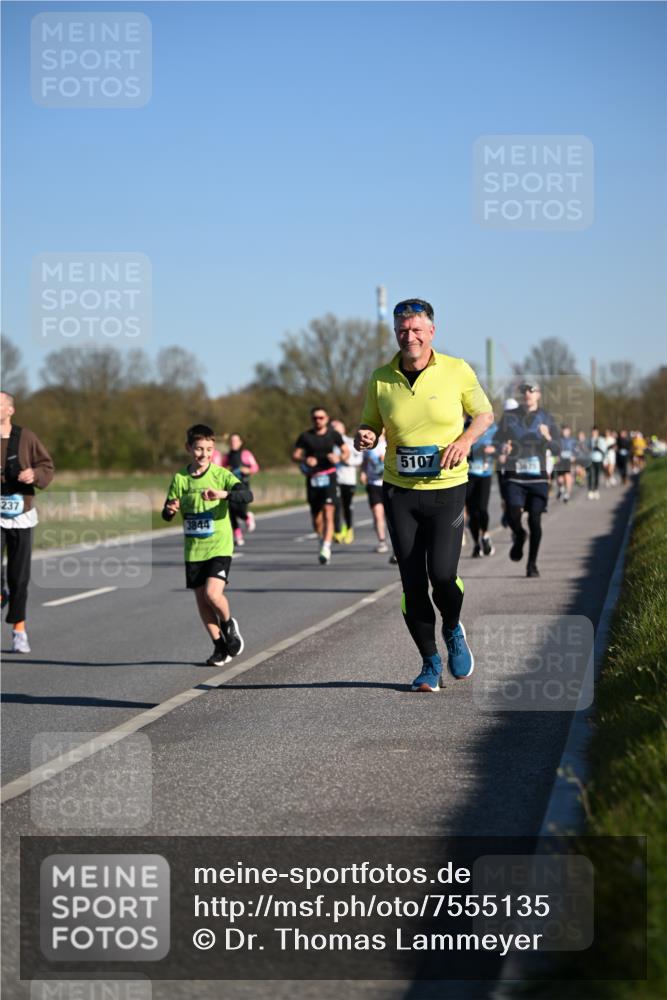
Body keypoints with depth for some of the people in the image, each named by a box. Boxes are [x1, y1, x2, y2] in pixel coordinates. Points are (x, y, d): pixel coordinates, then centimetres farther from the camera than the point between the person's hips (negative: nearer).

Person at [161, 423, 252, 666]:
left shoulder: (221, 475, -5)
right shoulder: (180, 478, 3)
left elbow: (247, 495, -20)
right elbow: (167, 514, 7)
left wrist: (224, 494, -38)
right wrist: (170, 510, -17)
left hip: (219, 546, -4)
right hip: (193, 549, 4)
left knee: (213, 593, -19)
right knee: (201, 600, 5)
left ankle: (229, 624, 12)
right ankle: (220, 646, 20)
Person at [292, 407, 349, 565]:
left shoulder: (333, 435, 5)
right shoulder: (305, 436, 3)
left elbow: (346, 452, 12)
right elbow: (294, 455, 3)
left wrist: (339, 457, -10)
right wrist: (305, 459, -18)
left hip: (329, 477, -2)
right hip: (312, 479, 2)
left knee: (328, 514, -16)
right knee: (316, 518, 8)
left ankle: (325, 549, -23)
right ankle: (322, 540, 35)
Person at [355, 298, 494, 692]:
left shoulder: (457, 370, -4)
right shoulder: (381, 378, 0)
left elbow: (485, 414, 9)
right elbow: (371, 425, 12)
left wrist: (465, 439, -11)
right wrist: (366, 437, -12)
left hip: (447, 488, -2)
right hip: (400, 492, 2)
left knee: (443, 573, -14)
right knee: (412, 582, 1)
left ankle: (454, 632, 20)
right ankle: (430, 663, 17)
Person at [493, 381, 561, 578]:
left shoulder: (546, 418, 7)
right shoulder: (509, 417, 9)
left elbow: (556, 449, 2)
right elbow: (496, 440, 10)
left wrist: (548, 438, -19)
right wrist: (503, 447, -13)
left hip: (538, 476, 0)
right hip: (514, 476, 0)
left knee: (535, 520, -6)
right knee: (513, 515, -16)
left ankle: (532, 564, 8)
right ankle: (519, 537, 20)